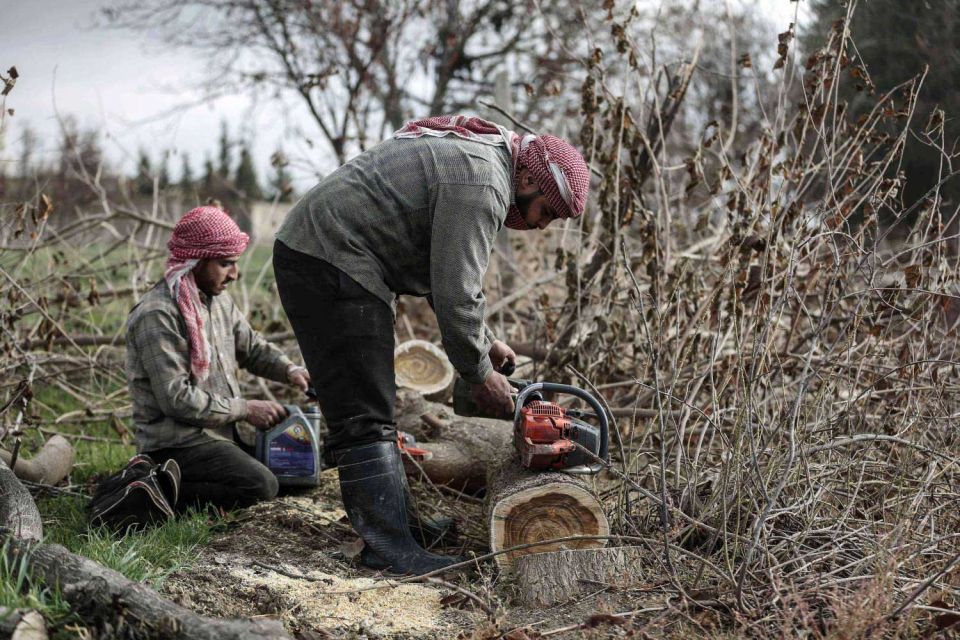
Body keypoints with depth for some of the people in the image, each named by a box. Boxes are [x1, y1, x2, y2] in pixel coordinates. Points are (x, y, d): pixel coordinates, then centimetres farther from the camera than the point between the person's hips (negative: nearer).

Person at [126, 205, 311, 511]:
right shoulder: (157, 315, -19)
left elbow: (251, 346, 21)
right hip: (175, 442, -10)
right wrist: (244, 409, -16)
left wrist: (289, 370, 0)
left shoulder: (218, 299, 10)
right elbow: (177, 399, -22)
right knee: (260, 485, -24)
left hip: (221, 430, 10)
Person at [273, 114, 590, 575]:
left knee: (372, 402, 17)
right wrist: (480, 373, -7)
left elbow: (451, 275, 23)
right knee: (365, 414, -13)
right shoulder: (481, 185, -18)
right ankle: (387, 545, -13)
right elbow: (455, 293, -19)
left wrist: (483, 341, 18)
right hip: (330, 265, -11)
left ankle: (395, 516, 26)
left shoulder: (476, 152, 16)